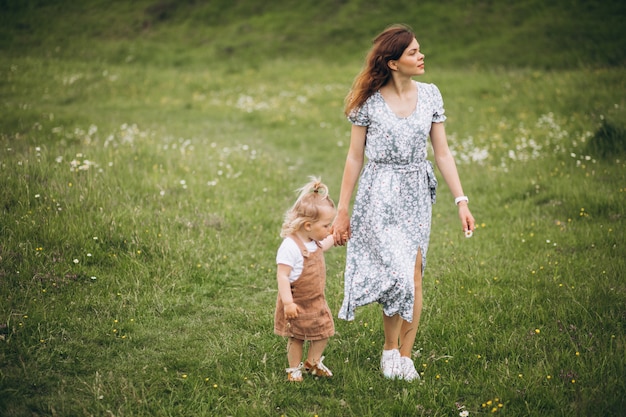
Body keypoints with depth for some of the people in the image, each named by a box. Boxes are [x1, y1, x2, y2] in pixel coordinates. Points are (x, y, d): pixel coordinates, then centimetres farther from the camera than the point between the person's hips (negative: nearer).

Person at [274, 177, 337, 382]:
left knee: (323, 332, 14)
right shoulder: (291, 246, -28)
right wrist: (288, 302, -31)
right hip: (297, 303, -8)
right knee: (296, 338, 8)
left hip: (316, 301, 8)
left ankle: (312, 363, 34)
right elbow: (282, 275, -28)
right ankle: (294, 369, 28)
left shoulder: (314, 241, 0)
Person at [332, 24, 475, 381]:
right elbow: (355, 158, -1)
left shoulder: (430, 95, 2)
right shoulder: (369, 101, -6)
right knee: (398, 274, -9)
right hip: (379, 195, -3)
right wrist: (342, 210, 0)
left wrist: (462, 201, -1)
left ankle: (405, 355, 12)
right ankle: (390, 349, 13)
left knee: (414, 275, 0)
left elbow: (442, 153, 5)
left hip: (416, 195, 3)